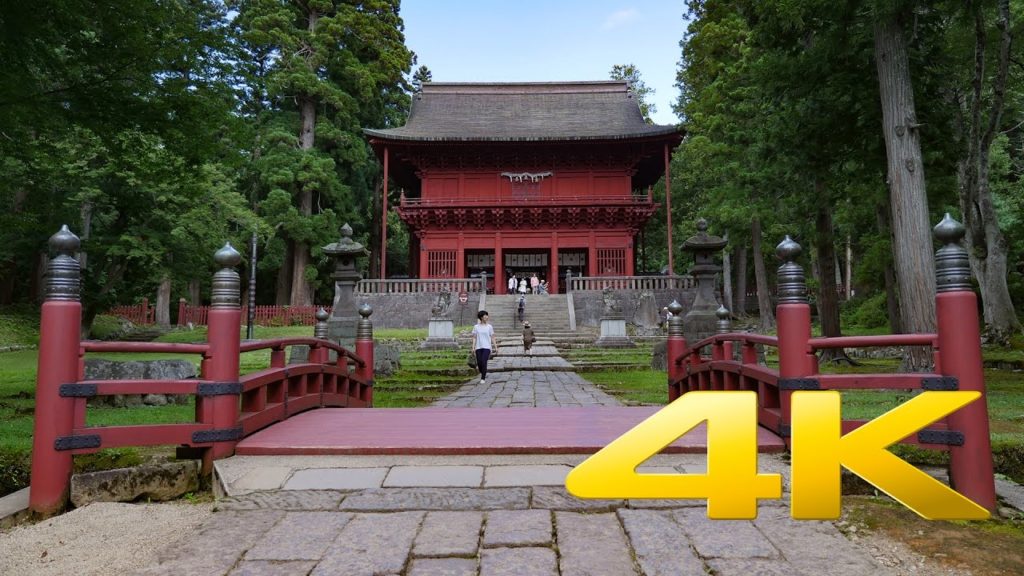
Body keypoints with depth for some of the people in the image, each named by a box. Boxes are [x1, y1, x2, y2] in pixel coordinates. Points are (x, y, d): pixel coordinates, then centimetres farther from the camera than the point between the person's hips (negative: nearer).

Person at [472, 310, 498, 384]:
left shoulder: (489, 327, 5)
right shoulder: (476, 327, 5)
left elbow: (493, 338, 6)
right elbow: (474, 338, 5)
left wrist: (496, 347, 3)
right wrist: (473, 347, -4)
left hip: (487, 347, -1)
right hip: (479, 347, 1)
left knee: (484, 362, -14)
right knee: (479, 363, 1)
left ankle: (483, 378, -5)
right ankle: (483, 374, 29)